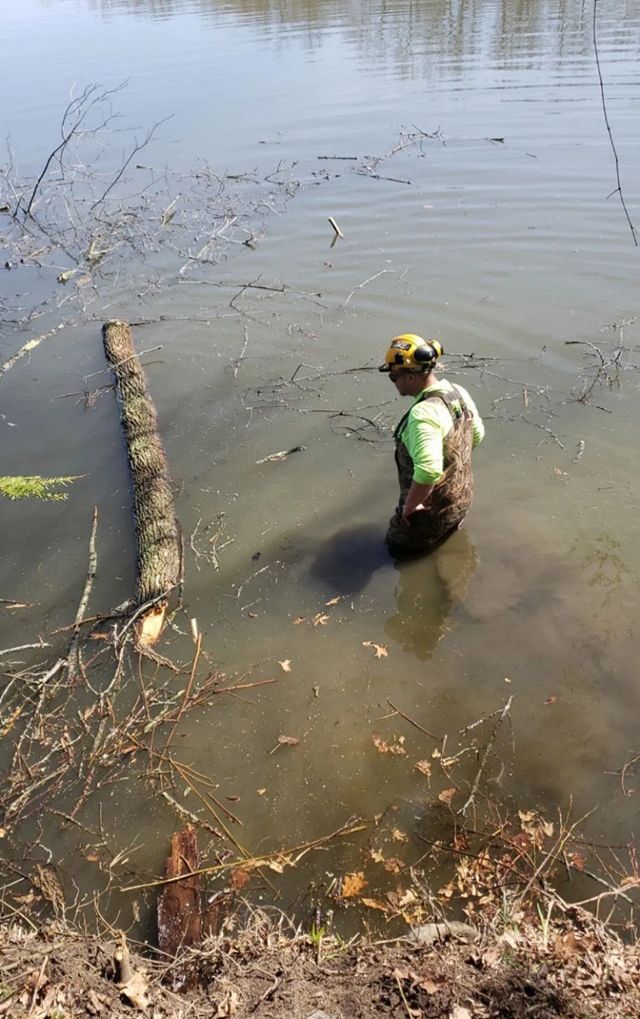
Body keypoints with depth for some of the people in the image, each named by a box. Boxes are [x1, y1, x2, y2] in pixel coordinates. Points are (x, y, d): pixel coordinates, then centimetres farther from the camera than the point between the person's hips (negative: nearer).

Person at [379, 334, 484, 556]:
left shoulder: (423, 414, -34)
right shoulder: (458, 392, -5)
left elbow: (428, 471, -43)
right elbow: (477, 434, 11)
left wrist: (409, 506, -26)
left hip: (432, 509, -9)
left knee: (398, 546, 17)